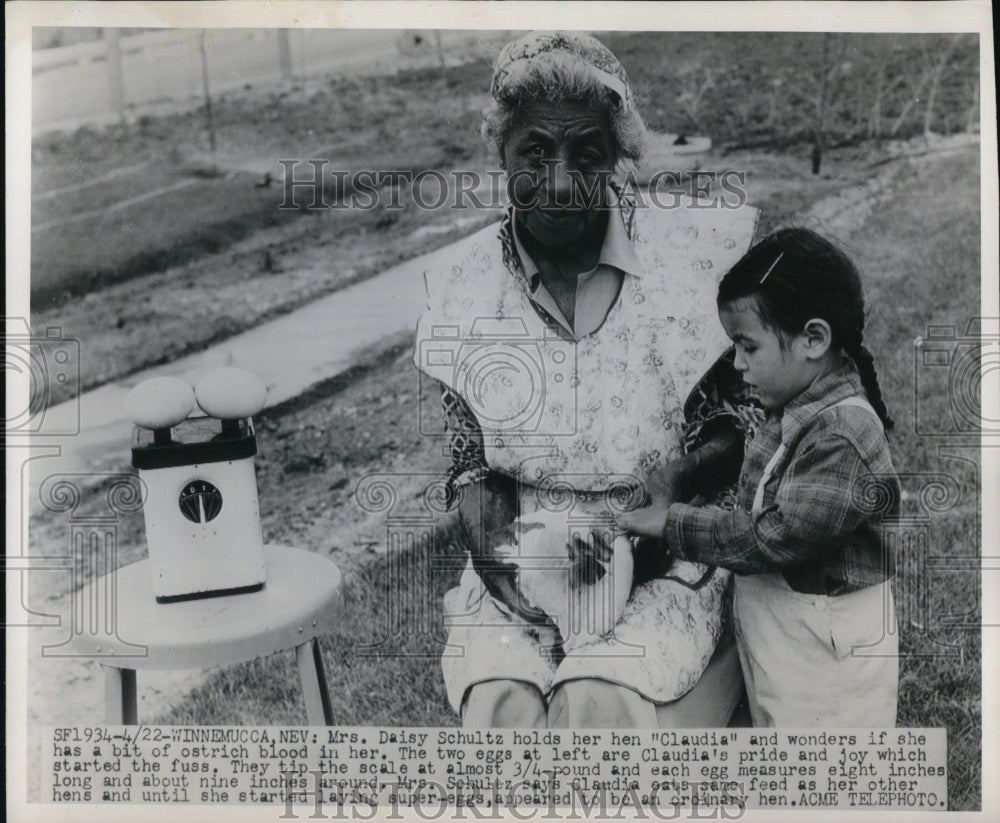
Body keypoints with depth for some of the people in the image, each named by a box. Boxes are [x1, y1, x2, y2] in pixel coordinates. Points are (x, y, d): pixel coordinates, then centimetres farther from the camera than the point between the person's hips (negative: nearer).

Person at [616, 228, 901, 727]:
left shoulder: (842, 436, -29)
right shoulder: (798, 409, 1)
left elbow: (773, 538, -27)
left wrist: (671, 524, -19)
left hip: (825, 651, -9)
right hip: (777, 637, 9)